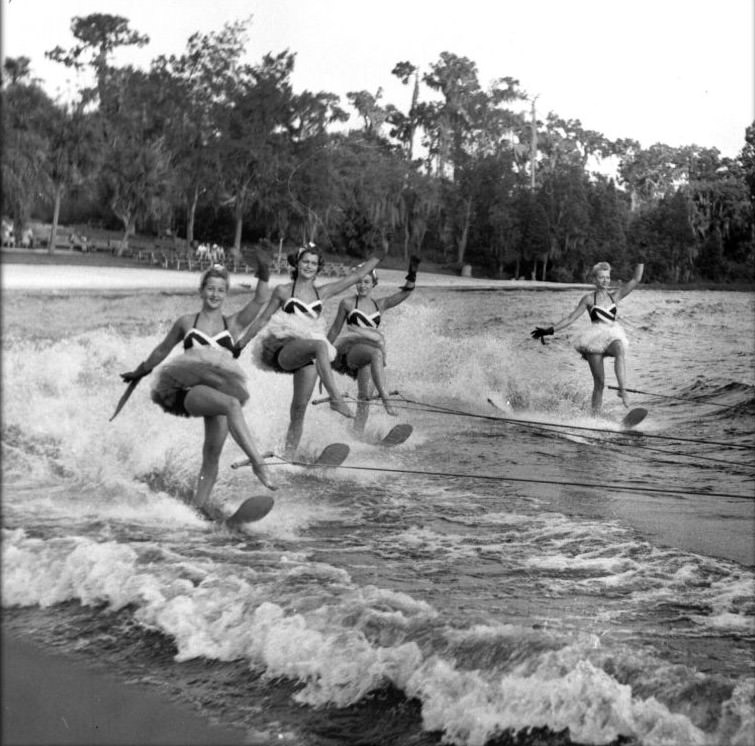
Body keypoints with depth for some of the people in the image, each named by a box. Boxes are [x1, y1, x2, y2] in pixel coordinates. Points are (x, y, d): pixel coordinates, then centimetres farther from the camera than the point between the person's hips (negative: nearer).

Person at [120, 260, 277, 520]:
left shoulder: (233, 324, 15)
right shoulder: (186, 322, 15)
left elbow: (261, 301, 2)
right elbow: (163, 350, 29)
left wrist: (263, 278, -14)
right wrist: (140, 371, 38)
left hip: (220, 389, 3)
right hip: (189, 388, -3)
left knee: (212, 452, -7)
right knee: (232, 404, -33)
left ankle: (201, 501, 5)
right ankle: (258, 462, -41)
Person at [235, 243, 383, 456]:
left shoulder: (322, 293, 14)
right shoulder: (283, 291, 6)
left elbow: (355, 276, 16)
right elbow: (263, 319, 10)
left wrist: (380, 255, 17)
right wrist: (241, 344, 9)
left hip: (306, 357, 4)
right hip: (283, 348, -4)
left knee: (299, 409, -4)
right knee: (319, 345, -35)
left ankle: (289, 455, 2)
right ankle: (336, 398, -43)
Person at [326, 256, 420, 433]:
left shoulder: (380, 305, 15)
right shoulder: (348, 303, 8)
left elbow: (405, 293, 4)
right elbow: (335, 330, 13)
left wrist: (412, 276, -12)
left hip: (365, 357, 4)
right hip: (350, 350, -4)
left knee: (364, 395, -7)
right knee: (377, 353, -35)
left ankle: (358, 432, -3)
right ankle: (385, 399, -44)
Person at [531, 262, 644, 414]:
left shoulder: (615, 296, 15)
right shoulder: (589, 299, 9)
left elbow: (636, 280, 12)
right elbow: (571, 318, 6)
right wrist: (550, 330, -1)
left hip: (613, 337, 2)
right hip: (595, 339, -1)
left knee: (620, 350, -37)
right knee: (599, 382, -6)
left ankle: (623, 390, -41)